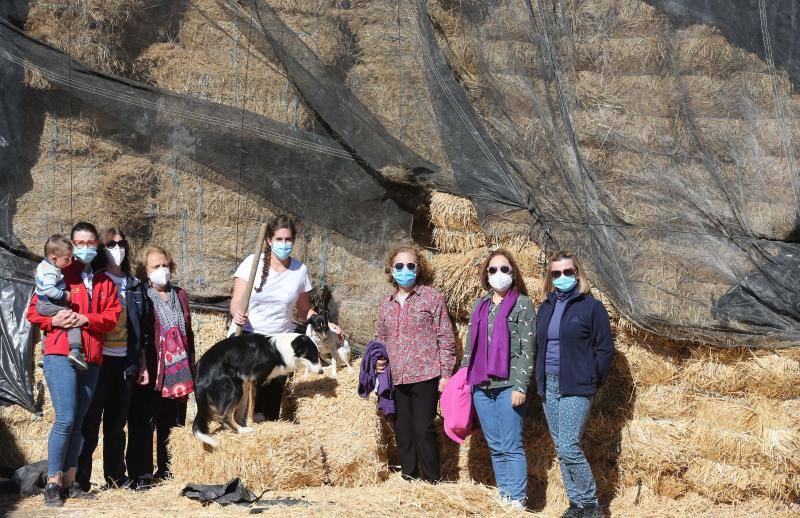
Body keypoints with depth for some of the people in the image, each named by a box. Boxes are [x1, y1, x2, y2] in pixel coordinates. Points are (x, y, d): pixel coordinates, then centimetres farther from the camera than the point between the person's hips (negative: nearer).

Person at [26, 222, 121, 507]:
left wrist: (86, 319, -12)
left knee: (78, 422, 6)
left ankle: (69, 482, 12)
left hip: (91, 358, 5)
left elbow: (113, 315, 4)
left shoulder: (105, 282, 17)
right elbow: (34, 311, 3)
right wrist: (53, 320, -15)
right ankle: (53, 484, -5)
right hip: (60, 355, -4)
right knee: (65, 419, -13)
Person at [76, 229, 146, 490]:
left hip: (125, 361, 4)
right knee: (91, 420, -3)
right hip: (100, 359, -4)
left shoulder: (135, 285, 15)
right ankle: (81, 477, 0)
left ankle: (116, 476, 17)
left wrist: (141, 360, 13)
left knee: (117, 422, 10)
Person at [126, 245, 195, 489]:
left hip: (178, 374, 6)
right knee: (143, 425, -3)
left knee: (173, 424, 12)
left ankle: (167, 470, 22)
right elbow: (138, 336, -10)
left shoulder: (179, 295, 15)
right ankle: (141, 476, 2)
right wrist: (142, 368, -18)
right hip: (151, 373, -6)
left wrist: (191, 366, 16)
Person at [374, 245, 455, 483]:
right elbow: (381, 338, 23)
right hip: (397, 379, 5)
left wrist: (445, 373, -7)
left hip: (425, 376, -5)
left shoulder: (431, 297, -2)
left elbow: (445, 337, -3)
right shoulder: (386, 303, 13)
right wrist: (379, 359, 2)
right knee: (403, 433, 9)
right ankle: (408, 480, 20)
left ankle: (431, 482, 4)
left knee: (423, 429, -7)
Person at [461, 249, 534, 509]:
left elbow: (527, 348, -7)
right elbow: (470, 344, 19)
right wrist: (463, 378, 14)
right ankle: (504, 497, 17)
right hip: (481, 386, 6)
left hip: (508, 385, -5)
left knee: (511, 448, -5)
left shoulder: (522, 304, -1)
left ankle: (517, 502, 0)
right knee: (495, 448, 10)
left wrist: (520, 386, -13)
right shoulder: (480, 305, 15)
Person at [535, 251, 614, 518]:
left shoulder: (591, 306, -4)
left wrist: (593, 381, -5)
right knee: (561, 449, 8)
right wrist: (540, 380, 12)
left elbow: (605, 348, -3)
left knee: (568, 447, -14)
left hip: (576, 388, -6)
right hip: (549, 386, 7)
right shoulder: (546, 308, 14)